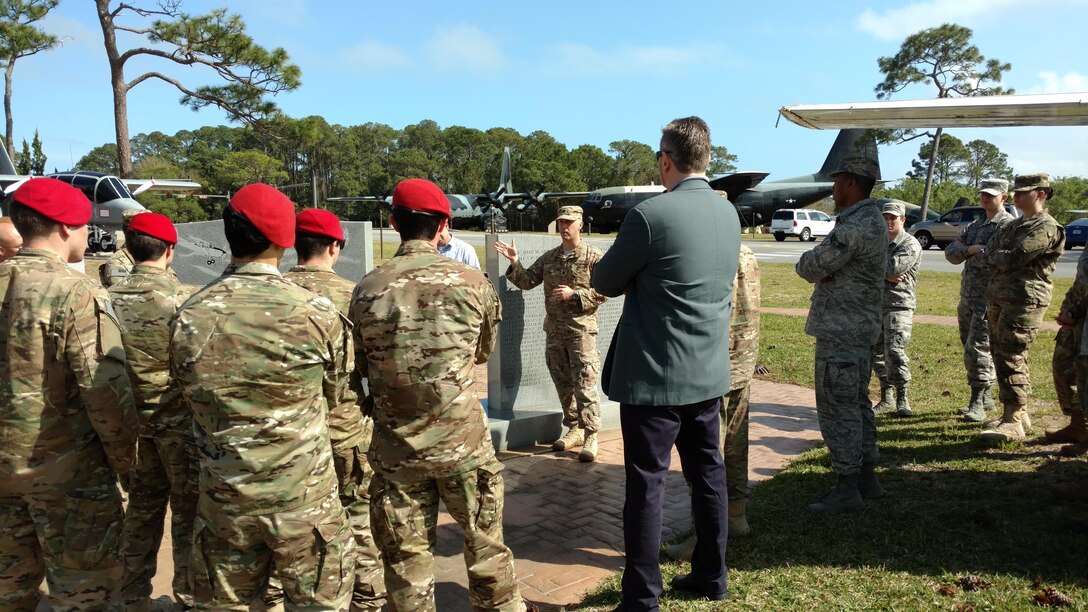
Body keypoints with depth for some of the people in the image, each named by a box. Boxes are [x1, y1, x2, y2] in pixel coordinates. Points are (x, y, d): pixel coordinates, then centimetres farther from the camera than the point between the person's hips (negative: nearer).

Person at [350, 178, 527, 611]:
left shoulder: (367, 289, -4)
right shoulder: (472, 282, -6)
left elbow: (361, 368, 7)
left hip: (396, 447, 1)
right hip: (463, 441, -1)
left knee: (406, 559, 12)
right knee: (486, 545, 16)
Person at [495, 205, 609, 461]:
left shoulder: (594, 257, -5)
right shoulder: (549, 258, 11)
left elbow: (603, 292, -9)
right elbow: (527, 281, 7)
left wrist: (574, 294, -18)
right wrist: (515, 263, -8)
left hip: (581, 330, -6)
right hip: (553, 331, 6)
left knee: (585, 385, -5)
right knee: (562, 384, 13)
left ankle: (591, 436, 2)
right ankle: (574, 429, 25)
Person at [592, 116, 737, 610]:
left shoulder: (650, 214, -18)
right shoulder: (728, 212, 5)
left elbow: (603, 282, -6)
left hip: (656, 377, -7)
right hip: (709, 372, 7)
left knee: (646, 485, 2)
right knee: (707, 473, 17)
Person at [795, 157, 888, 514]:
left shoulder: (854, 227, -21)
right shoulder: (873, 220, 14)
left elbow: (811, 267, -19)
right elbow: (823, 265, 13)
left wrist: (808, 262, 2)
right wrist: (816, 265, -7)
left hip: (840, 334, -10)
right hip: (862, 328, 10)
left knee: (837, 410, -3)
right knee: (857, 404, 17)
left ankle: (847, 489, 4)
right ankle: (867, 477, 27)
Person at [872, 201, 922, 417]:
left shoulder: (911, 245, -4)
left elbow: (893, 268, -19)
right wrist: (886, 276, -13)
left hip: (899, 306, -6)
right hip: (875, 304, 6)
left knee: (894, 352, -14)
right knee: (876, 352, 9)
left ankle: (902, 399, -1)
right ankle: (886, 397, 21)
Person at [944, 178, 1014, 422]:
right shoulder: (975, 225, 17)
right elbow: (950, 252, 8)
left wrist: (970, 253, -9)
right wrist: (968, 250, -11)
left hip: (990, 299, -9)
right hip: (967, 297, 9)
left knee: (978, 349, -10)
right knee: (969, 348, 14)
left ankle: (977, 404, -3)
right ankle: (985, 397, 27)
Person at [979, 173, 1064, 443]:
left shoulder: (1045, 227, -10)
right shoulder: (1013, 225, 21)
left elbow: (1015, 258, -18)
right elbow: (989, 250, 16)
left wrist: (995, 256, 0)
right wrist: (998, 258, -2)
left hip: (1024, 300, -10)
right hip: (998, 297, 10)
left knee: (1010, 358, -13)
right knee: (1002, 356, 13)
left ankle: (1013, 422, -11)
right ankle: (1020, 412, 23)